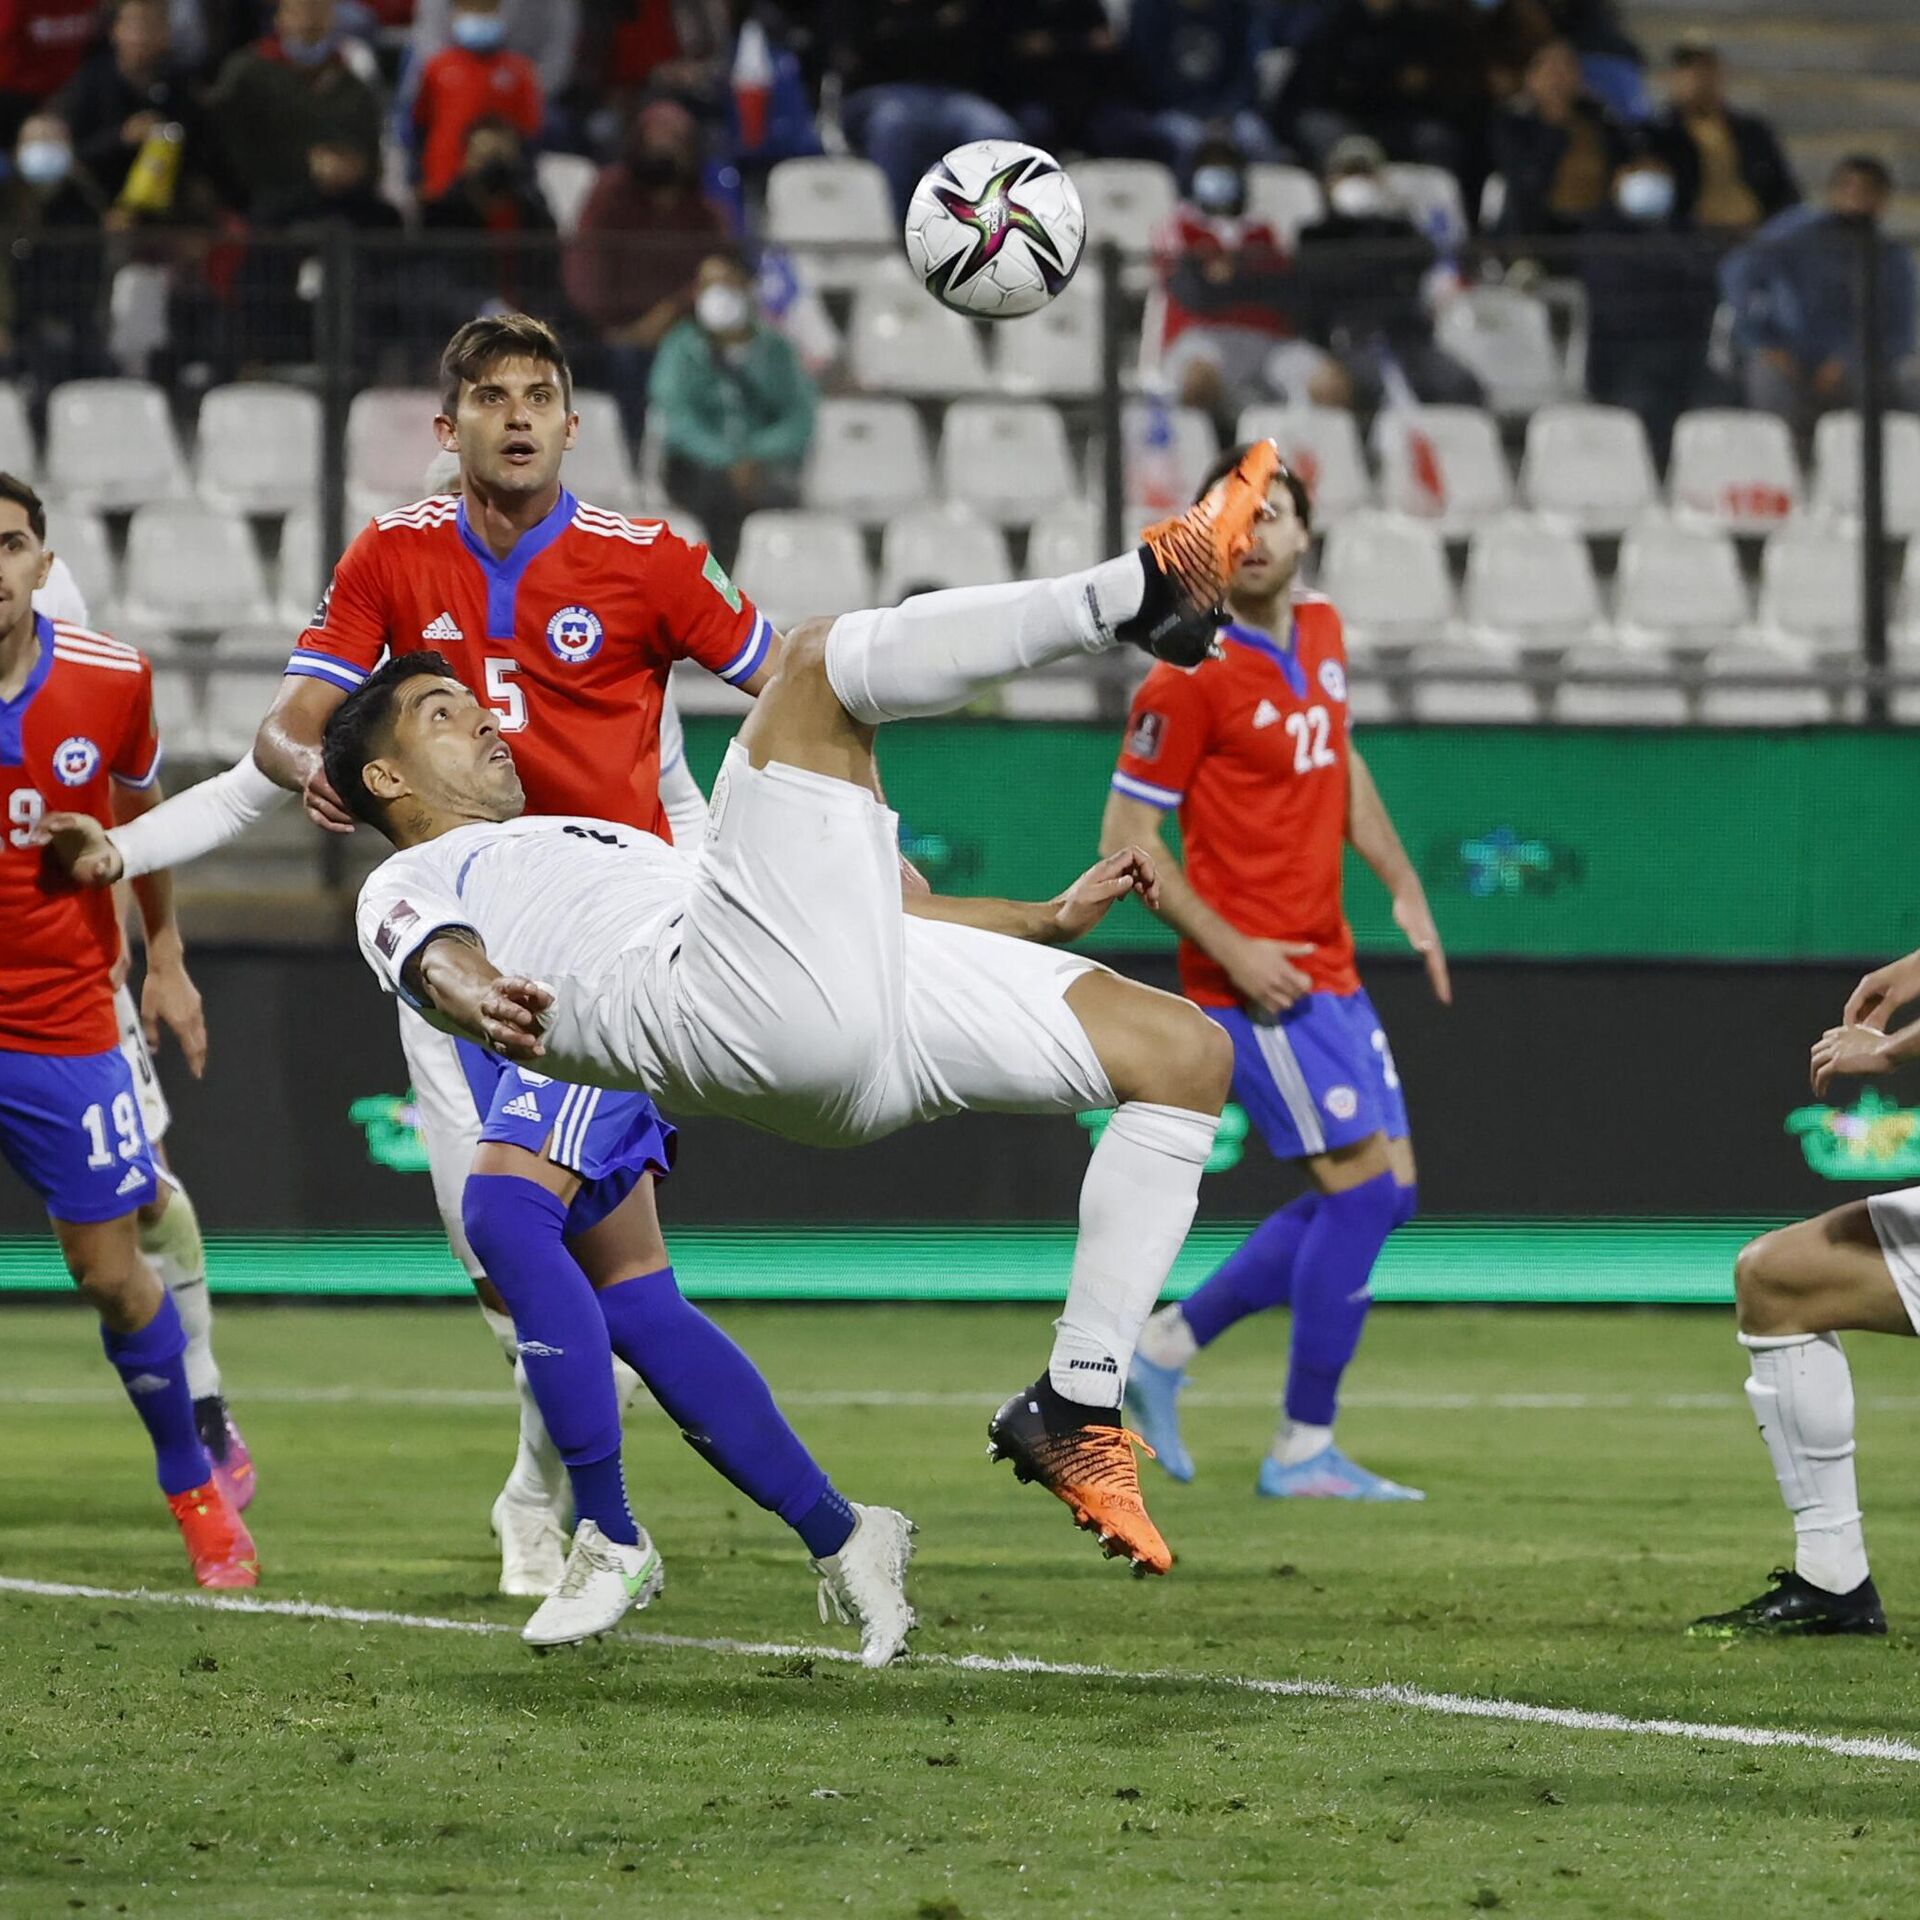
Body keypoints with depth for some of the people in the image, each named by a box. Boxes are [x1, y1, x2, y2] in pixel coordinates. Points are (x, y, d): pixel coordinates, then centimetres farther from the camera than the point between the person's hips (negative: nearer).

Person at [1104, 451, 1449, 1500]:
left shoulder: (1320, 634, 9)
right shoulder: (1190, 676, -14)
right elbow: (1126, 836, -12)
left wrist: (1403, 885, 17)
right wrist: (1230, 950, -19)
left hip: (1328, 969, 9)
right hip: (1258, 979, -9)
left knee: (1384, 1193, 9)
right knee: (1362, 1188, -11)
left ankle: (1167, 1345, 18)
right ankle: (1304, 1447, -2)